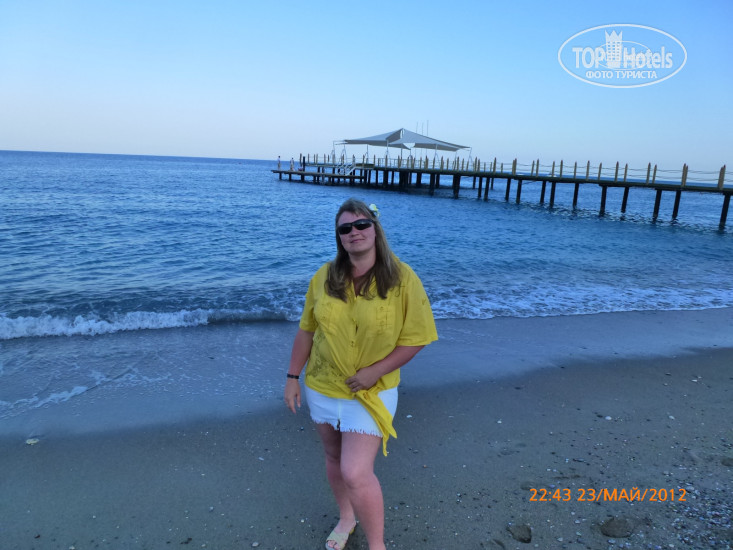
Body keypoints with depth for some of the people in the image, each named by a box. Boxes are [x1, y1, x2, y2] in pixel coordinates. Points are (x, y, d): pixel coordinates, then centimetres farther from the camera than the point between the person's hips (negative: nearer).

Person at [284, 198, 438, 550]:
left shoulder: (402, 278, -15)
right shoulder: (324, 277, -5)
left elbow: (416, 338, -12)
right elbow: (306, 330, 3)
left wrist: (375, 371, -19)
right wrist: (293, 376, 5)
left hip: (371, 394, -4)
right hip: (322, 388, 4)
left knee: (357, 474, -8)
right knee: (334, 457, 21)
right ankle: (346, 518, 49)